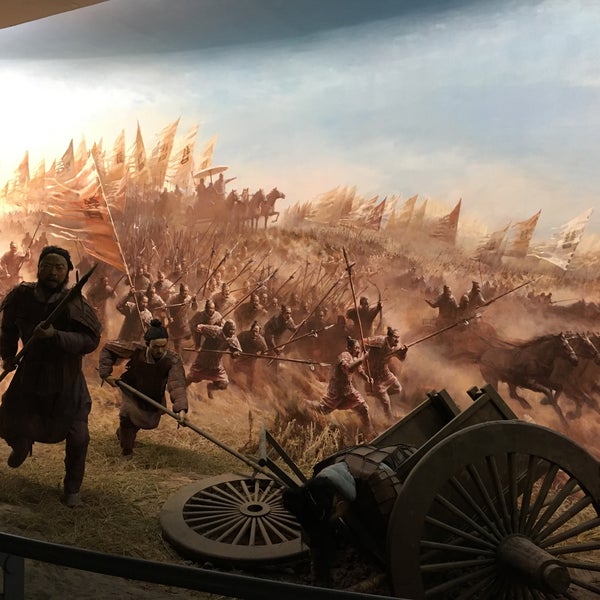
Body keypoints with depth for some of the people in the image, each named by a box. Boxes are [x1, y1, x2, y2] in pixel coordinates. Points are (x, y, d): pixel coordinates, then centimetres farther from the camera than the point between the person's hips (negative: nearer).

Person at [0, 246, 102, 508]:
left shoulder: (74, 303, -19)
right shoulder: (21, 296, -8)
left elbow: (90, 340, -29)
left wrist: (55, 335, -40)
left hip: (66, 382, -2)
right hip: (29, 376, 3)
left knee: (77, 437, -2)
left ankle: (72, 489, 22)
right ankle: (22, 446, 50)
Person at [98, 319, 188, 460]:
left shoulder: (173, 360, -35)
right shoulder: (136, 350, -32)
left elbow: (177, 384, -48)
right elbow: (108, 348, -19)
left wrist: (181, 408, -63)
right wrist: (106, 373, -25)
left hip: (154, 396, 2)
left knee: (150, 422, 16)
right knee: (128, 412, -26)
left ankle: (122, 432, 51)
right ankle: (126, 452, -2)